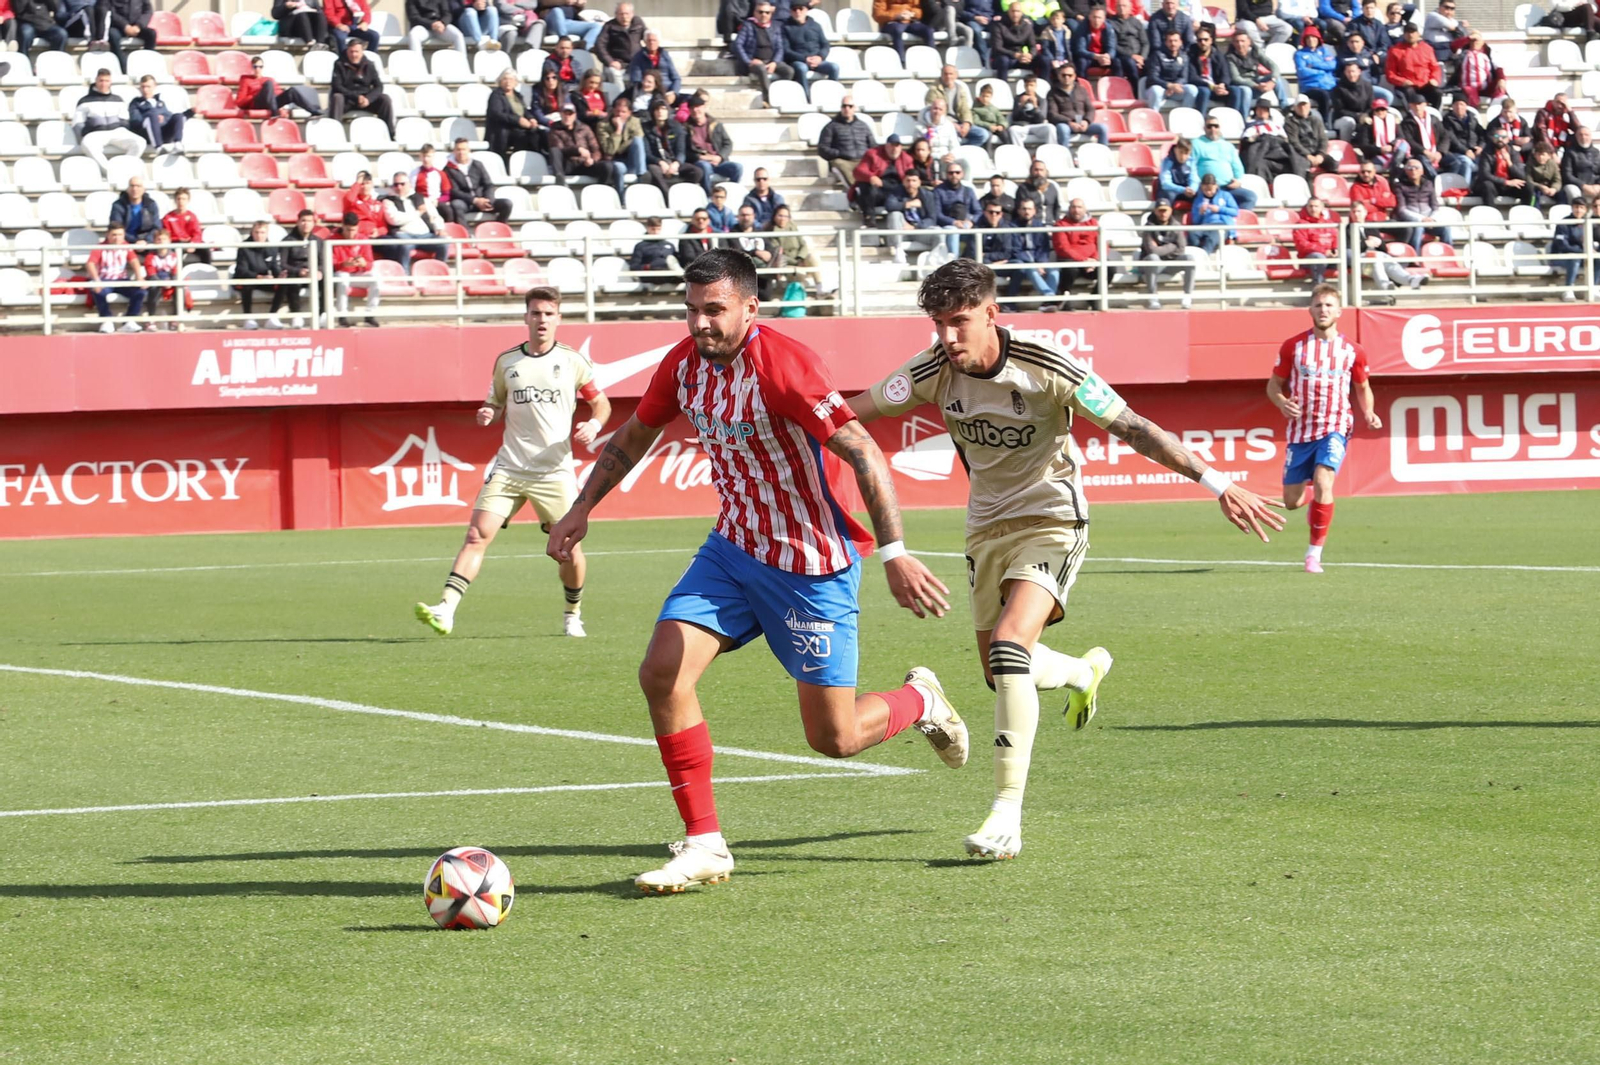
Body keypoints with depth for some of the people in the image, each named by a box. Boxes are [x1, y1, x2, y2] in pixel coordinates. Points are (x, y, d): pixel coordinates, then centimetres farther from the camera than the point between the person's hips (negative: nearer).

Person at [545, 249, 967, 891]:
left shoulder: (783, 366, -24)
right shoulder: (684, 363, -2)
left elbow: (863, 453, -25)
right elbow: (634, 435, 18)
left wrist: (894, 554, -31)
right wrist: (582, 508, 13)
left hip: (811, 566, -6)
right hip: (733, 546, 6)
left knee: (833, 738, -1)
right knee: (662, 673, -14)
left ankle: (919, 702, 35)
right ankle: (704, 845, -4)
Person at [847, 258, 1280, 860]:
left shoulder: (1045, 368, -22)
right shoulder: (934, 372, -11)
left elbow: (1134, 430, -19)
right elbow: (851, 414, -9)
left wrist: (1217, 484, -22)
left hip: (1051, 521, -6)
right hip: (987, 526, 6)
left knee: (1009, 647, -26)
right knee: (1001, 672, 15)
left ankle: (1007, 815, -25)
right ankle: (1084, 672, 51)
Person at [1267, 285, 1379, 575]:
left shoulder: (1352, 351, 3)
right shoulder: (1292, 346, 1)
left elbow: (1363, 388, 17)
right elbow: (1274, 384, 9)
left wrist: (1368, 413, -3)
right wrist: (1282, 402, -13)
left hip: (1334, 428, -2)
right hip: (1300, 429, 2)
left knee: (1322, 482, -27)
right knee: (1291, 502, 4)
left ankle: (1314, 553, -15)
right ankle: (1313, 499, 45)